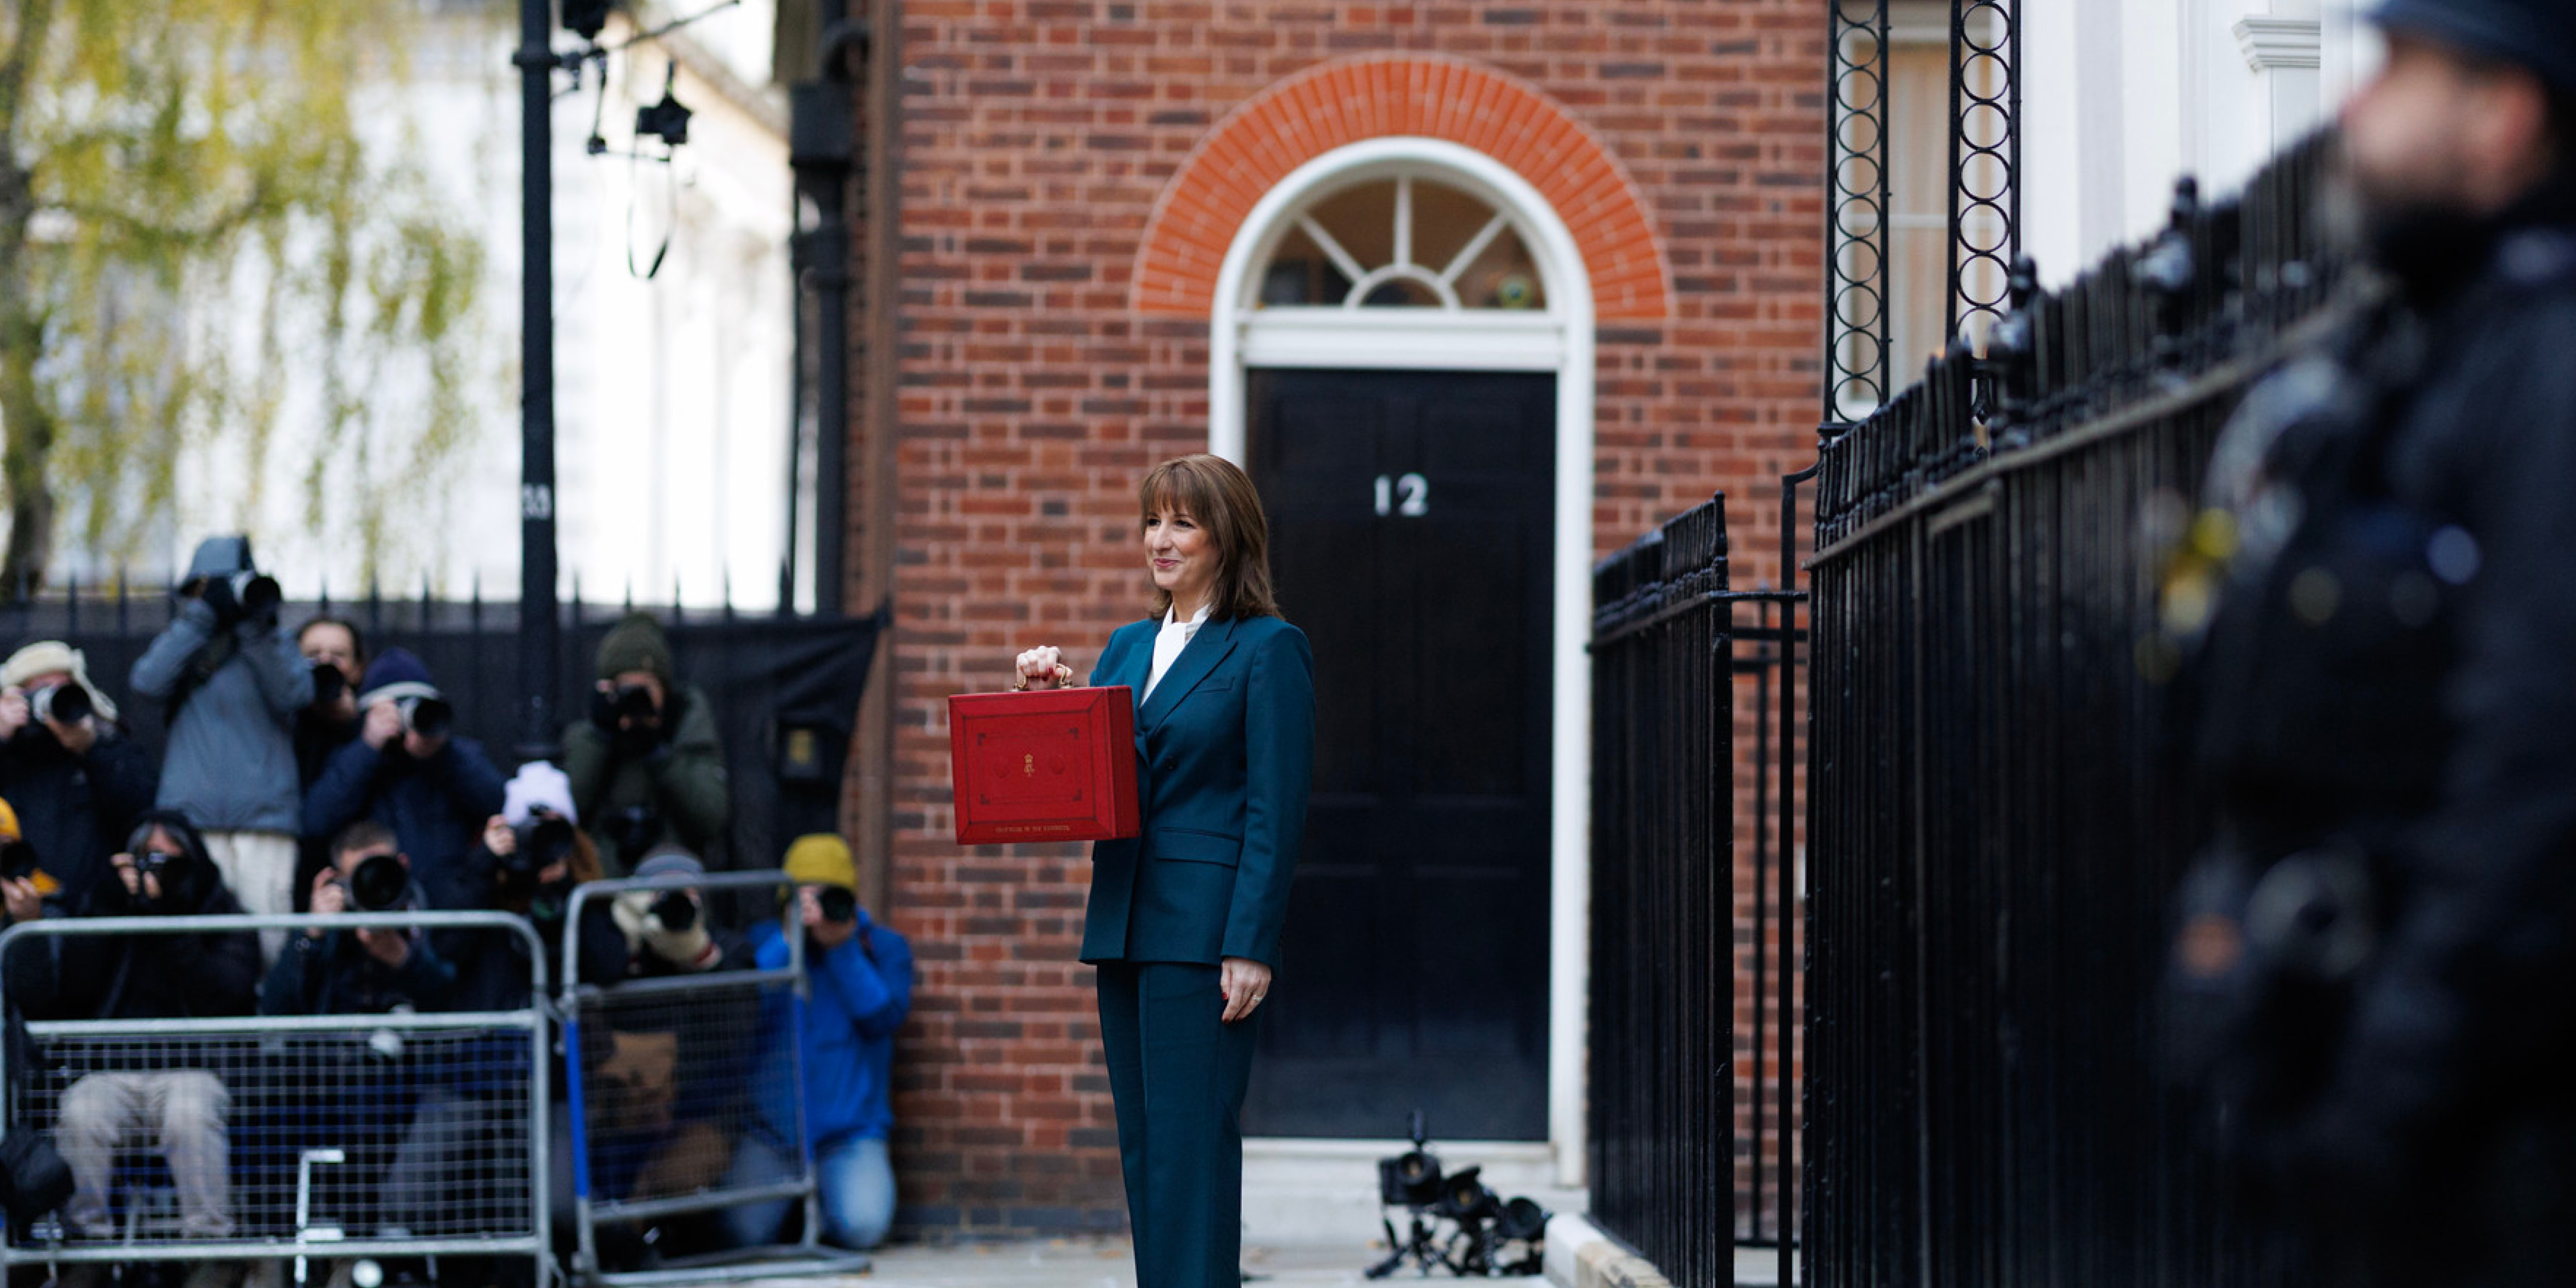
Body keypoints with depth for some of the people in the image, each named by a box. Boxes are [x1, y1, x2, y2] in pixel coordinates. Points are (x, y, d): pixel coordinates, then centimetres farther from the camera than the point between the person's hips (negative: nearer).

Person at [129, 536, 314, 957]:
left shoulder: (271, 643, 14)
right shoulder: (182, 639, 17)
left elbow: (295, 696, -4)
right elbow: (149, 681, -3)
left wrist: (260, 628, -11)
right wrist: (203, 614, -5)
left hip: (265, 813, -1)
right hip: (192, 811, 1)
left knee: (268, 938, -9)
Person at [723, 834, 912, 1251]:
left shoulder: (885, 947, 6)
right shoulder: (763, 942, 7)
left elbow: (884, 1018, -11)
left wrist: (842, 946, -18)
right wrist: (788, 940, -17)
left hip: (850, 1131, 0)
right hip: (771, 1127, 0)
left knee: (863, 1227, -25)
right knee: (748, 1232, -21)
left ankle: (824, 1194, 12)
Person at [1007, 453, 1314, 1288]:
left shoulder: (1268, 650, -4)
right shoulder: (1127, 648, 17)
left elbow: (1276, 812, -10)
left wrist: (1250, 946, -16)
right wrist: (1048, 700, -1)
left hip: (1205, 929, -8)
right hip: (1124, 927, 8)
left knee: (1190, 1142, -9)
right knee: (1141, 1144, 9)